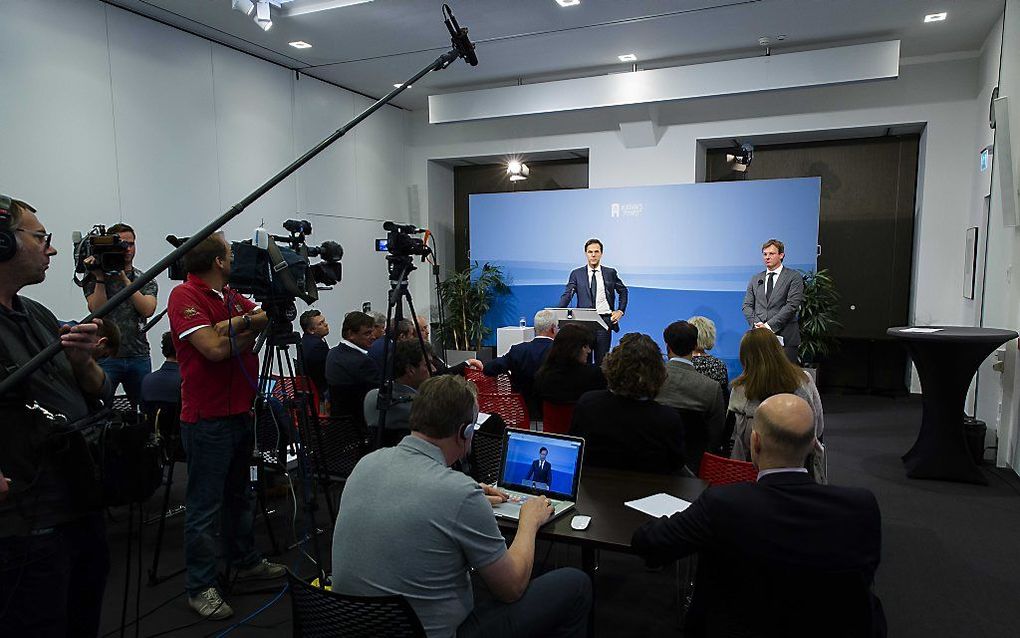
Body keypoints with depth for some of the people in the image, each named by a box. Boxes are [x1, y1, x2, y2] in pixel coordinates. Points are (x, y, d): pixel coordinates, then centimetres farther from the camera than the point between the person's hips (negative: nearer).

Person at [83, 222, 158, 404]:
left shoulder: (146, 280, 10)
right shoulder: (94, 279, 6)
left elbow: (147, 310, -8)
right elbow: (97, 310, -9)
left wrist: (125, 279, -11)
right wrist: (100, 278, -13)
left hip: (139, 357, 2)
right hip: (106, 356, -2)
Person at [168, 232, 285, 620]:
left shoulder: (232, 297, 12)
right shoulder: (184, 296, -13)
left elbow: (267, 316, 7)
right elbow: (214, 347, -23)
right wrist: (248, 324, -8)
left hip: (241, 412, 8)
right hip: (207, 420, -8)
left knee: (240, 494, 19)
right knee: (204, 506, 1)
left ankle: (245, 562, 33)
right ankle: (200, 587, 12)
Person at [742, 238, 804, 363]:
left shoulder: (794, 277, 4)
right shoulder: (755, 279, 18)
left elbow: (792, 305, -6)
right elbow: (747, 305, 12)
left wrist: (770, 325, -13)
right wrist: (755, 324, -7)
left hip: (785, 337, -3)